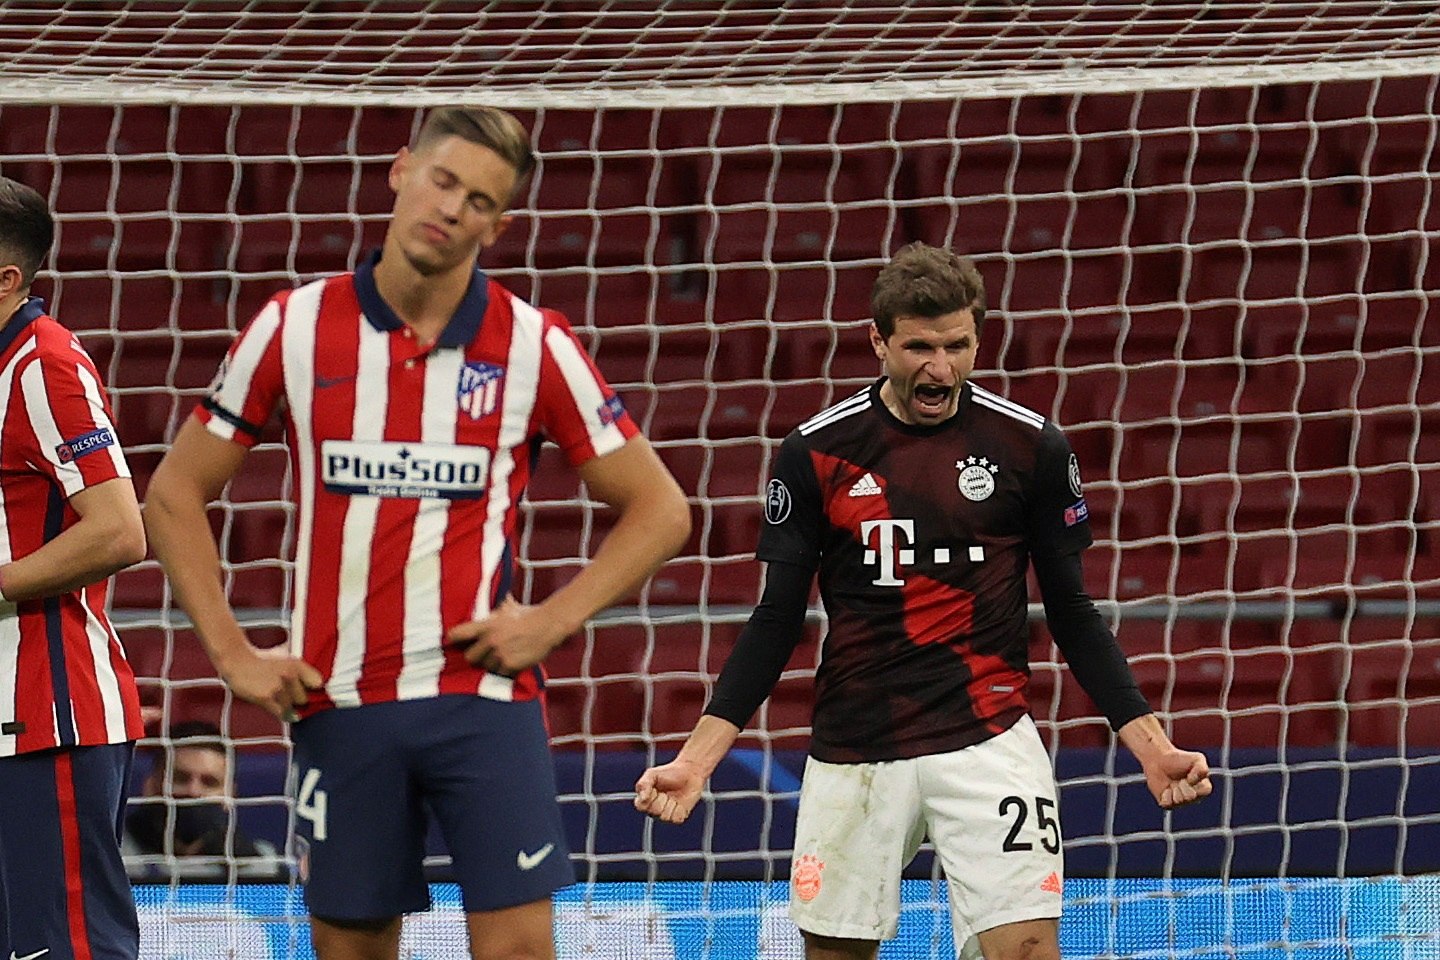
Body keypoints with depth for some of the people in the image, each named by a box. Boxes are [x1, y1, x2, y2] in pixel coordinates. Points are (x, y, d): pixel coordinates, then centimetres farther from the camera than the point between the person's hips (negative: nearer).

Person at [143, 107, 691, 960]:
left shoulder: (534, 345, 0)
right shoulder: (295, 328, 3)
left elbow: (659, 509, 6)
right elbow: (177, 490, 11)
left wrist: (553, 621, -5)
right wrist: (231, 651, 3)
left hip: (483, 692, -2)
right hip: (339, 701, 2)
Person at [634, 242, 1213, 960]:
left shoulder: (1031, 446, 0)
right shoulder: (818, 451, 0)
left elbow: (1072, 614, 7)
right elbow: (778, 619, 5)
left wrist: (1149, 741, -1)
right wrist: (696, 757, -2)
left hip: (988, 736, -1)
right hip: (852, 751, 1)